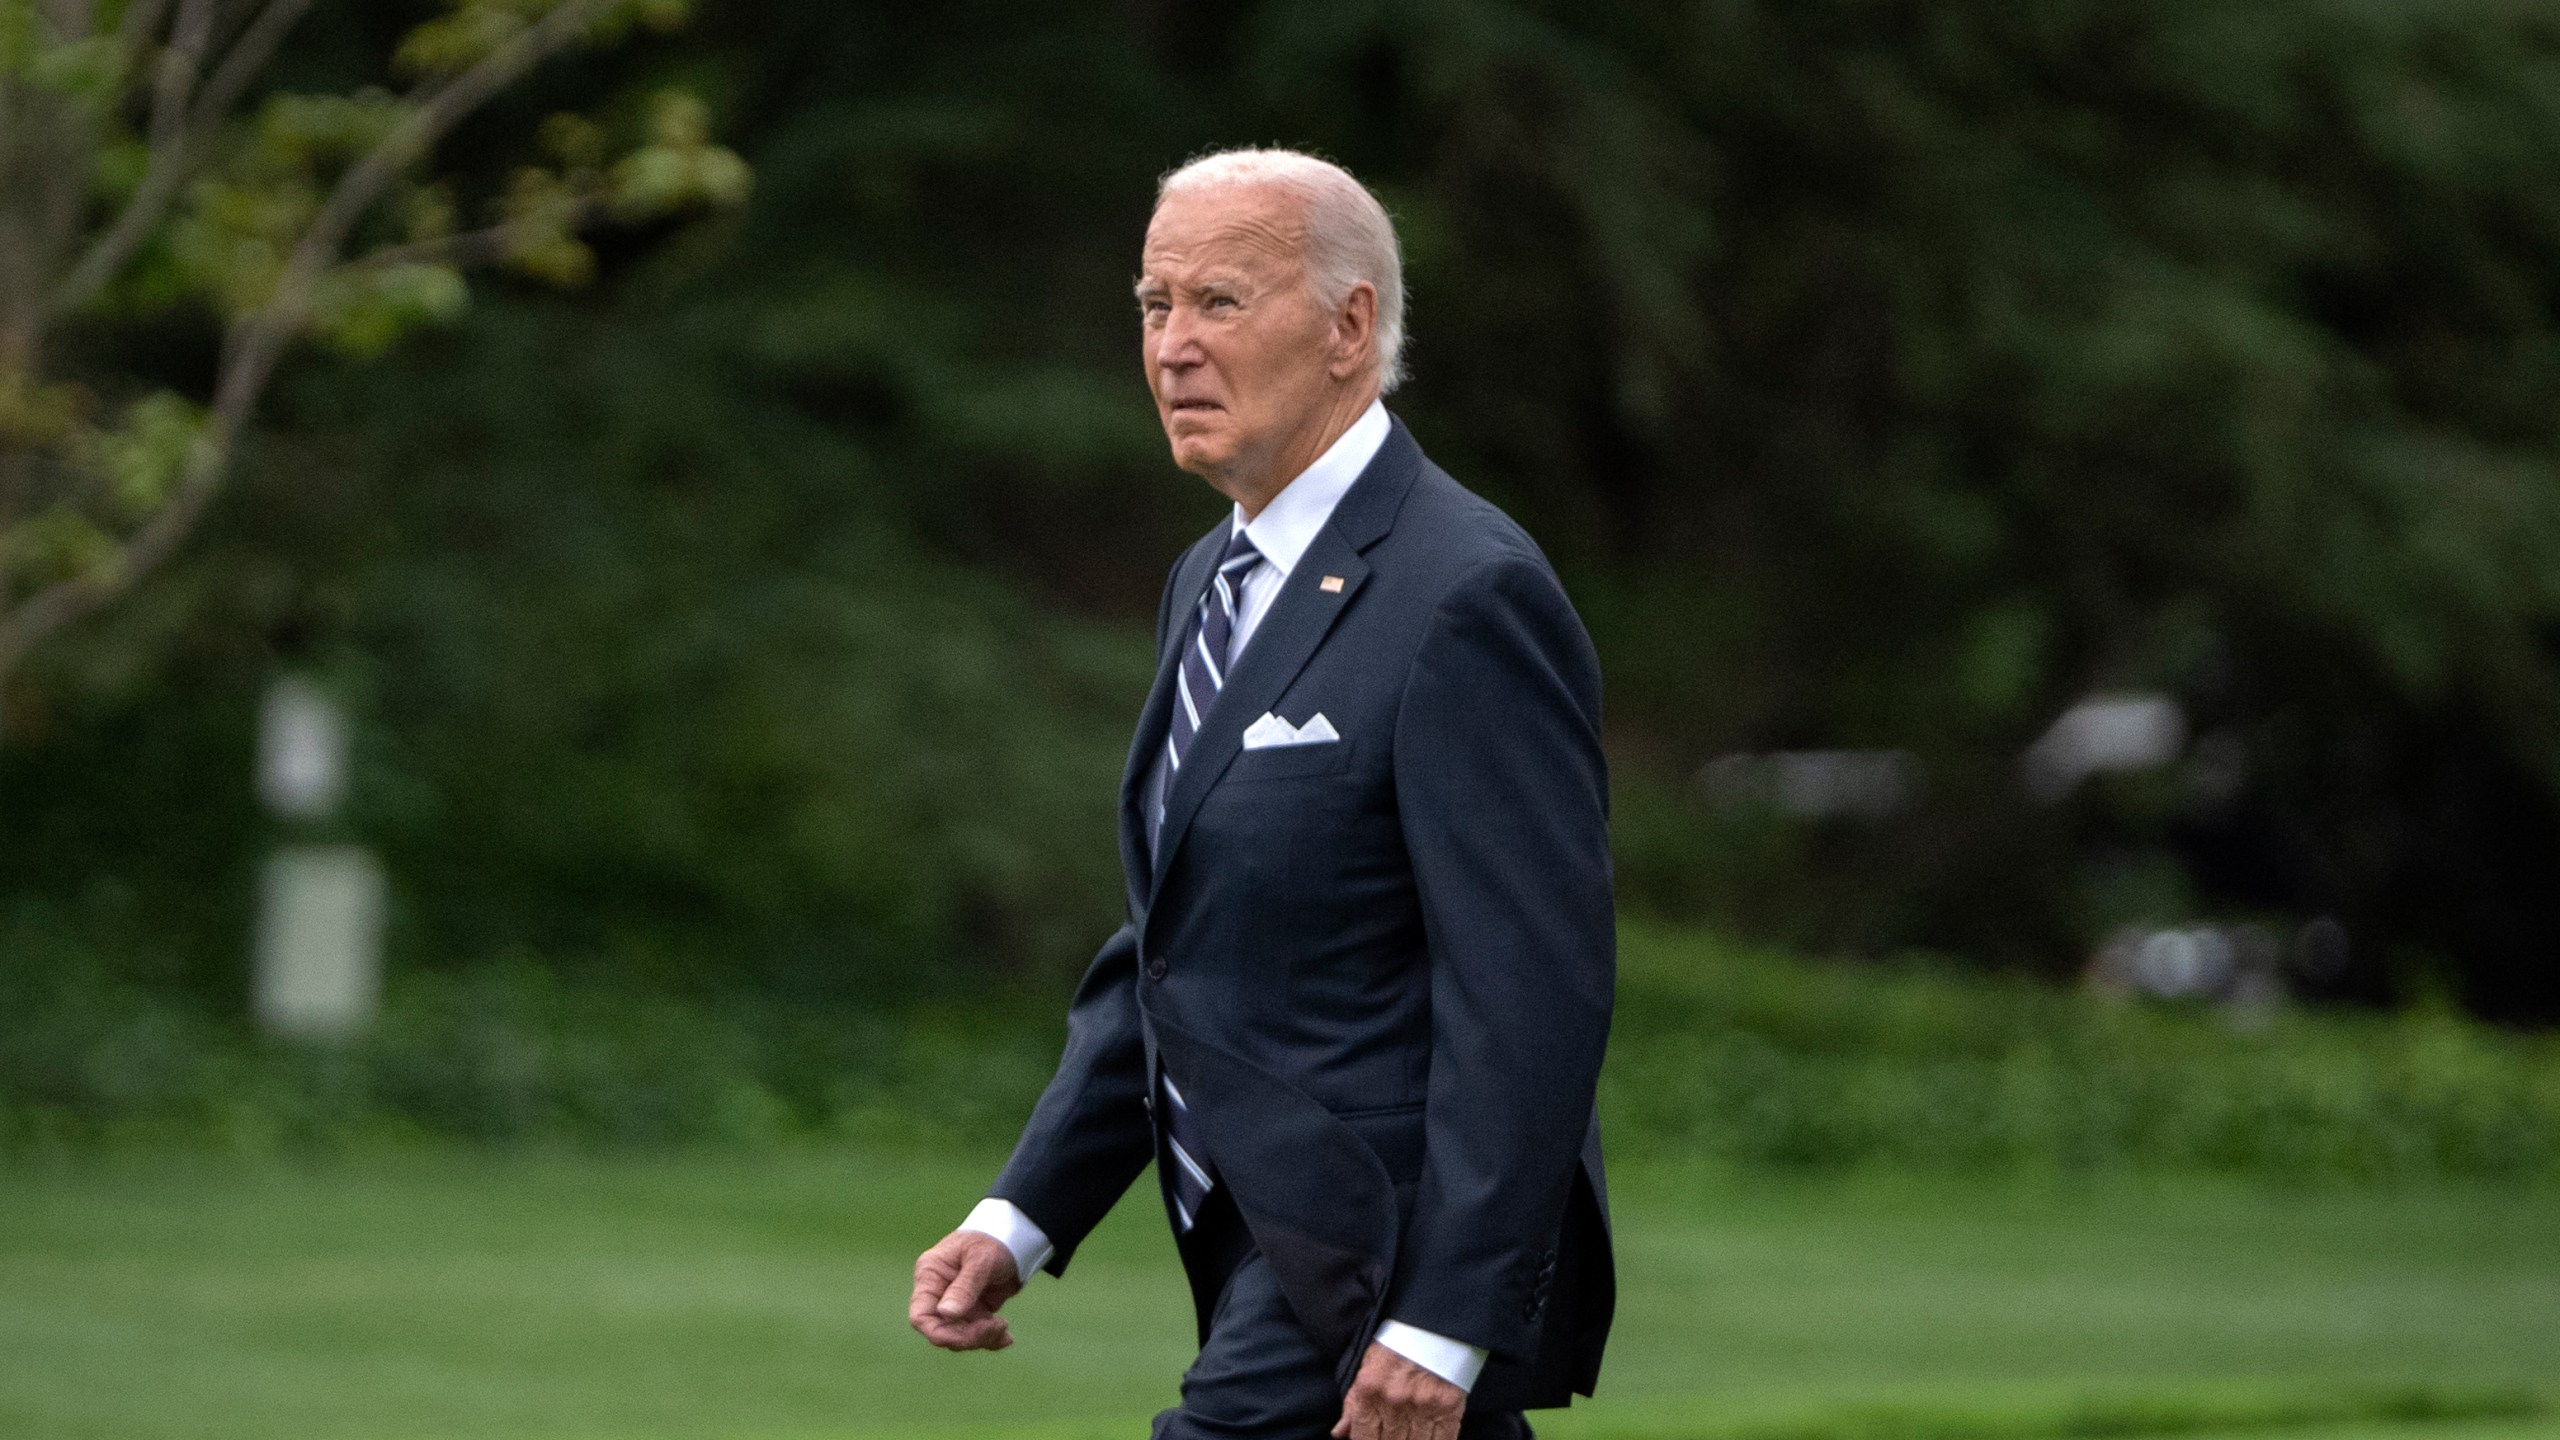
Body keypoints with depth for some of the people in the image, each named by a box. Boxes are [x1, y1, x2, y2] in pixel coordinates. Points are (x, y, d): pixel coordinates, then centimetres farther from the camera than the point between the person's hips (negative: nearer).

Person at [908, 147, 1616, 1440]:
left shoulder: (1465, 598, -15)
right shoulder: (1211, 587, 15)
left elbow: (1532, 993, -20)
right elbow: (1162, 959, 20)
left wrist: (1439, 1327, -24)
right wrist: (1019, 1220, 9)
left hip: (1396, 1287, -9)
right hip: (1280, 1264, 9)